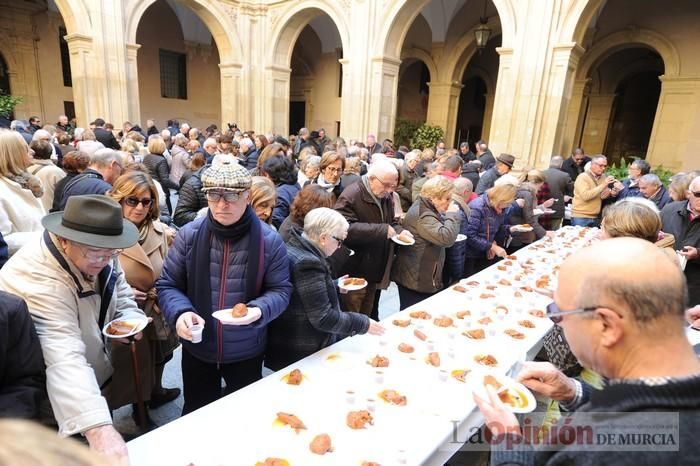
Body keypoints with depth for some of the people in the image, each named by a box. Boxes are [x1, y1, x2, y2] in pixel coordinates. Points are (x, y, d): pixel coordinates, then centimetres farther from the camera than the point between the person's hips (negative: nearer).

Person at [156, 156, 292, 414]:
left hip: (247, 353, -1)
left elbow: (280, 290, -7)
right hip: (197, 350, 1)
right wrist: (180, 312, -21)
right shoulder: (189, 235, -9)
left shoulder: (269, 240, -13)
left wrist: (258, 310, -27)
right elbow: (167, 285, -1)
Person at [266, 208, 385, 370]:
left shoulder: (293, 248, 4)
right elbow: (323, 318, -26)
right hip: (300, 356, -10)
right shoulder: (307, 263, -27)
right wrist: (364, 324, -16)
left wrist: (335, 285, 24)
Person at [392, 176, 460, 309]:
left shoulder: (425, 208, 12)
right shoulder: (423, 216, -22)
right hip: (417, 280, -10)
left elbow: (439, 230, 26)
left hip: (422, 277, 11)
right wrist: (452, 215, -19)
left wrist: (448, 216, 7)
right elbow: (446, 238, -32)